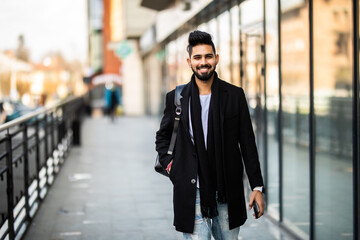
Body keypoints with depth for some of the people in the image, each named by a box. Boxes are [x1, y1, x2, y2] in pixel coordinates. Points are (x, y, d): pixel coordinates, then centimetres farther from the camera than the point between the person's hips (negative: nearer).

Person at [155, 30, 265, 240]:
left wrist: (257, 187, 2)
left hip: (227, 193, 1)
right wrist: (170, 165, 1)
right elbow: (163, 136, 18)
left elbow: (248, 143, 4)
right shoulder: (176, 97, 3)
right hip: (192, 193, -1)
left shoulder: (235, 95, 3)